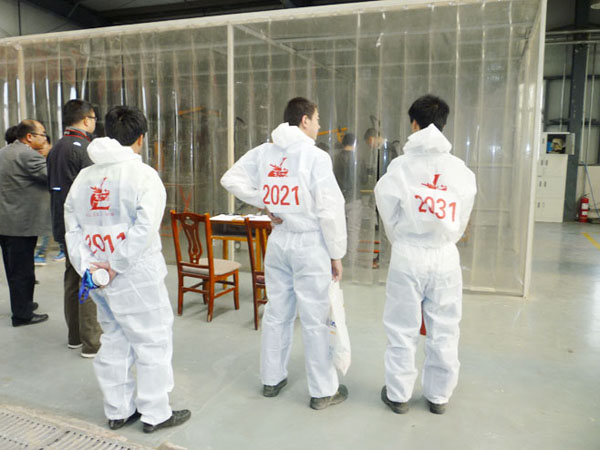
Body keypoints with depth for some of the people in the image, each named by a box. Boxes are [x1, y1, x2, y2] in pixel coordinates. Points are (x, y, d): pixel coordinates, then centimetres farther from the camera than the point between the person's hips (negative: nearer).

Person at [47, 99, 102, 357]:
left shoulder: (56, 149, 13)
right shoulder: (84, 148, -15)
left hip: (63, 226, 9)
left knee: (72, 280, 16)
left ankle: (75, 337, 27)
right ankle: (91, 343, 3)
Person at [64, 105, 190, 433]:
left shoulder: (84, 176, 9)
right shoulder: (143, 175, -11)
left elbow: (72, 227, 6)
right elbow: (145, 228, -21)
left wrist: (86, 266, 2)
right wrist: (116, 265, -15)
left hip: (98, 275, 7)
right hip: (136, 277, -6)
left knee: (114, 341, 18)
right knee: (152, 342, 7)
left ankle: (117, 411, 31)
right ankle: (154, 414, 18)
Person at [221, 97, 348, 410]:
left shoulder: (263, 152, 4)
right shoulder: (315, 156, -13)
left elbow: (230, 179, 10)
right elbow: (330, 209, -14)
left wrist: (265, 203, 6)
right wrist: (336, 253, -5)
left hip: (278, 239, 6)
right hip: (310, 243, -5)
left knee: (276, 312, 16)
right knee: (315, 319, 4)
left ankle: (272, 379, 31)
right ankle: (323, 391, 17)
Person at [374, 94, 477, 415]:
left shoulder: (401, 166, -9)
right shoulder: (460, 169, -2)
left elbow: (388, 211, -3)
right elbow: (462, 220, 4)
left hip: (407, 256, -2)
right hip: (445, 257, 2)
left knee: (402, 330, 10)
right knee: (443, 331, 13)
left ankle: (398, 394, 24)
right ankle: (438, 396, 27)